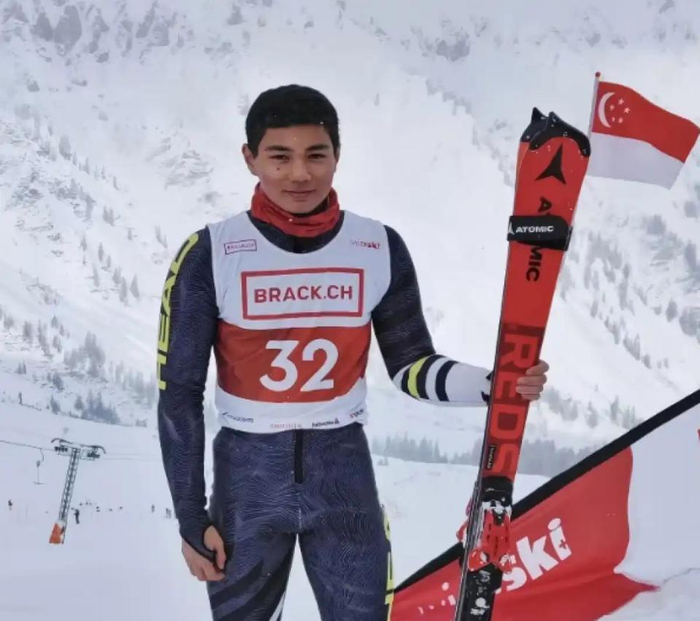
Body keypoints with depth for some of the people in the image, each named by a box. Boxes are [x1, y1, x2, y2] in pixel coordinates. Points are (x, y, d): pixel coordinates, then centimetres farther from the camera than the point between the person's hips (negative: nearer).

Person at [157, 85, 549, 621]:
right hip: (247, 476, -1)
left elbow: (411, 366, 5)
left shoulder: (380, 249, -3)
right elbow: (179, 393, -5)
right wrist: (191, 518, -5)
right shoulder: (210, 256, -10)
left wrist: (493, 386, -14)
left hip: (345, 473, 2)